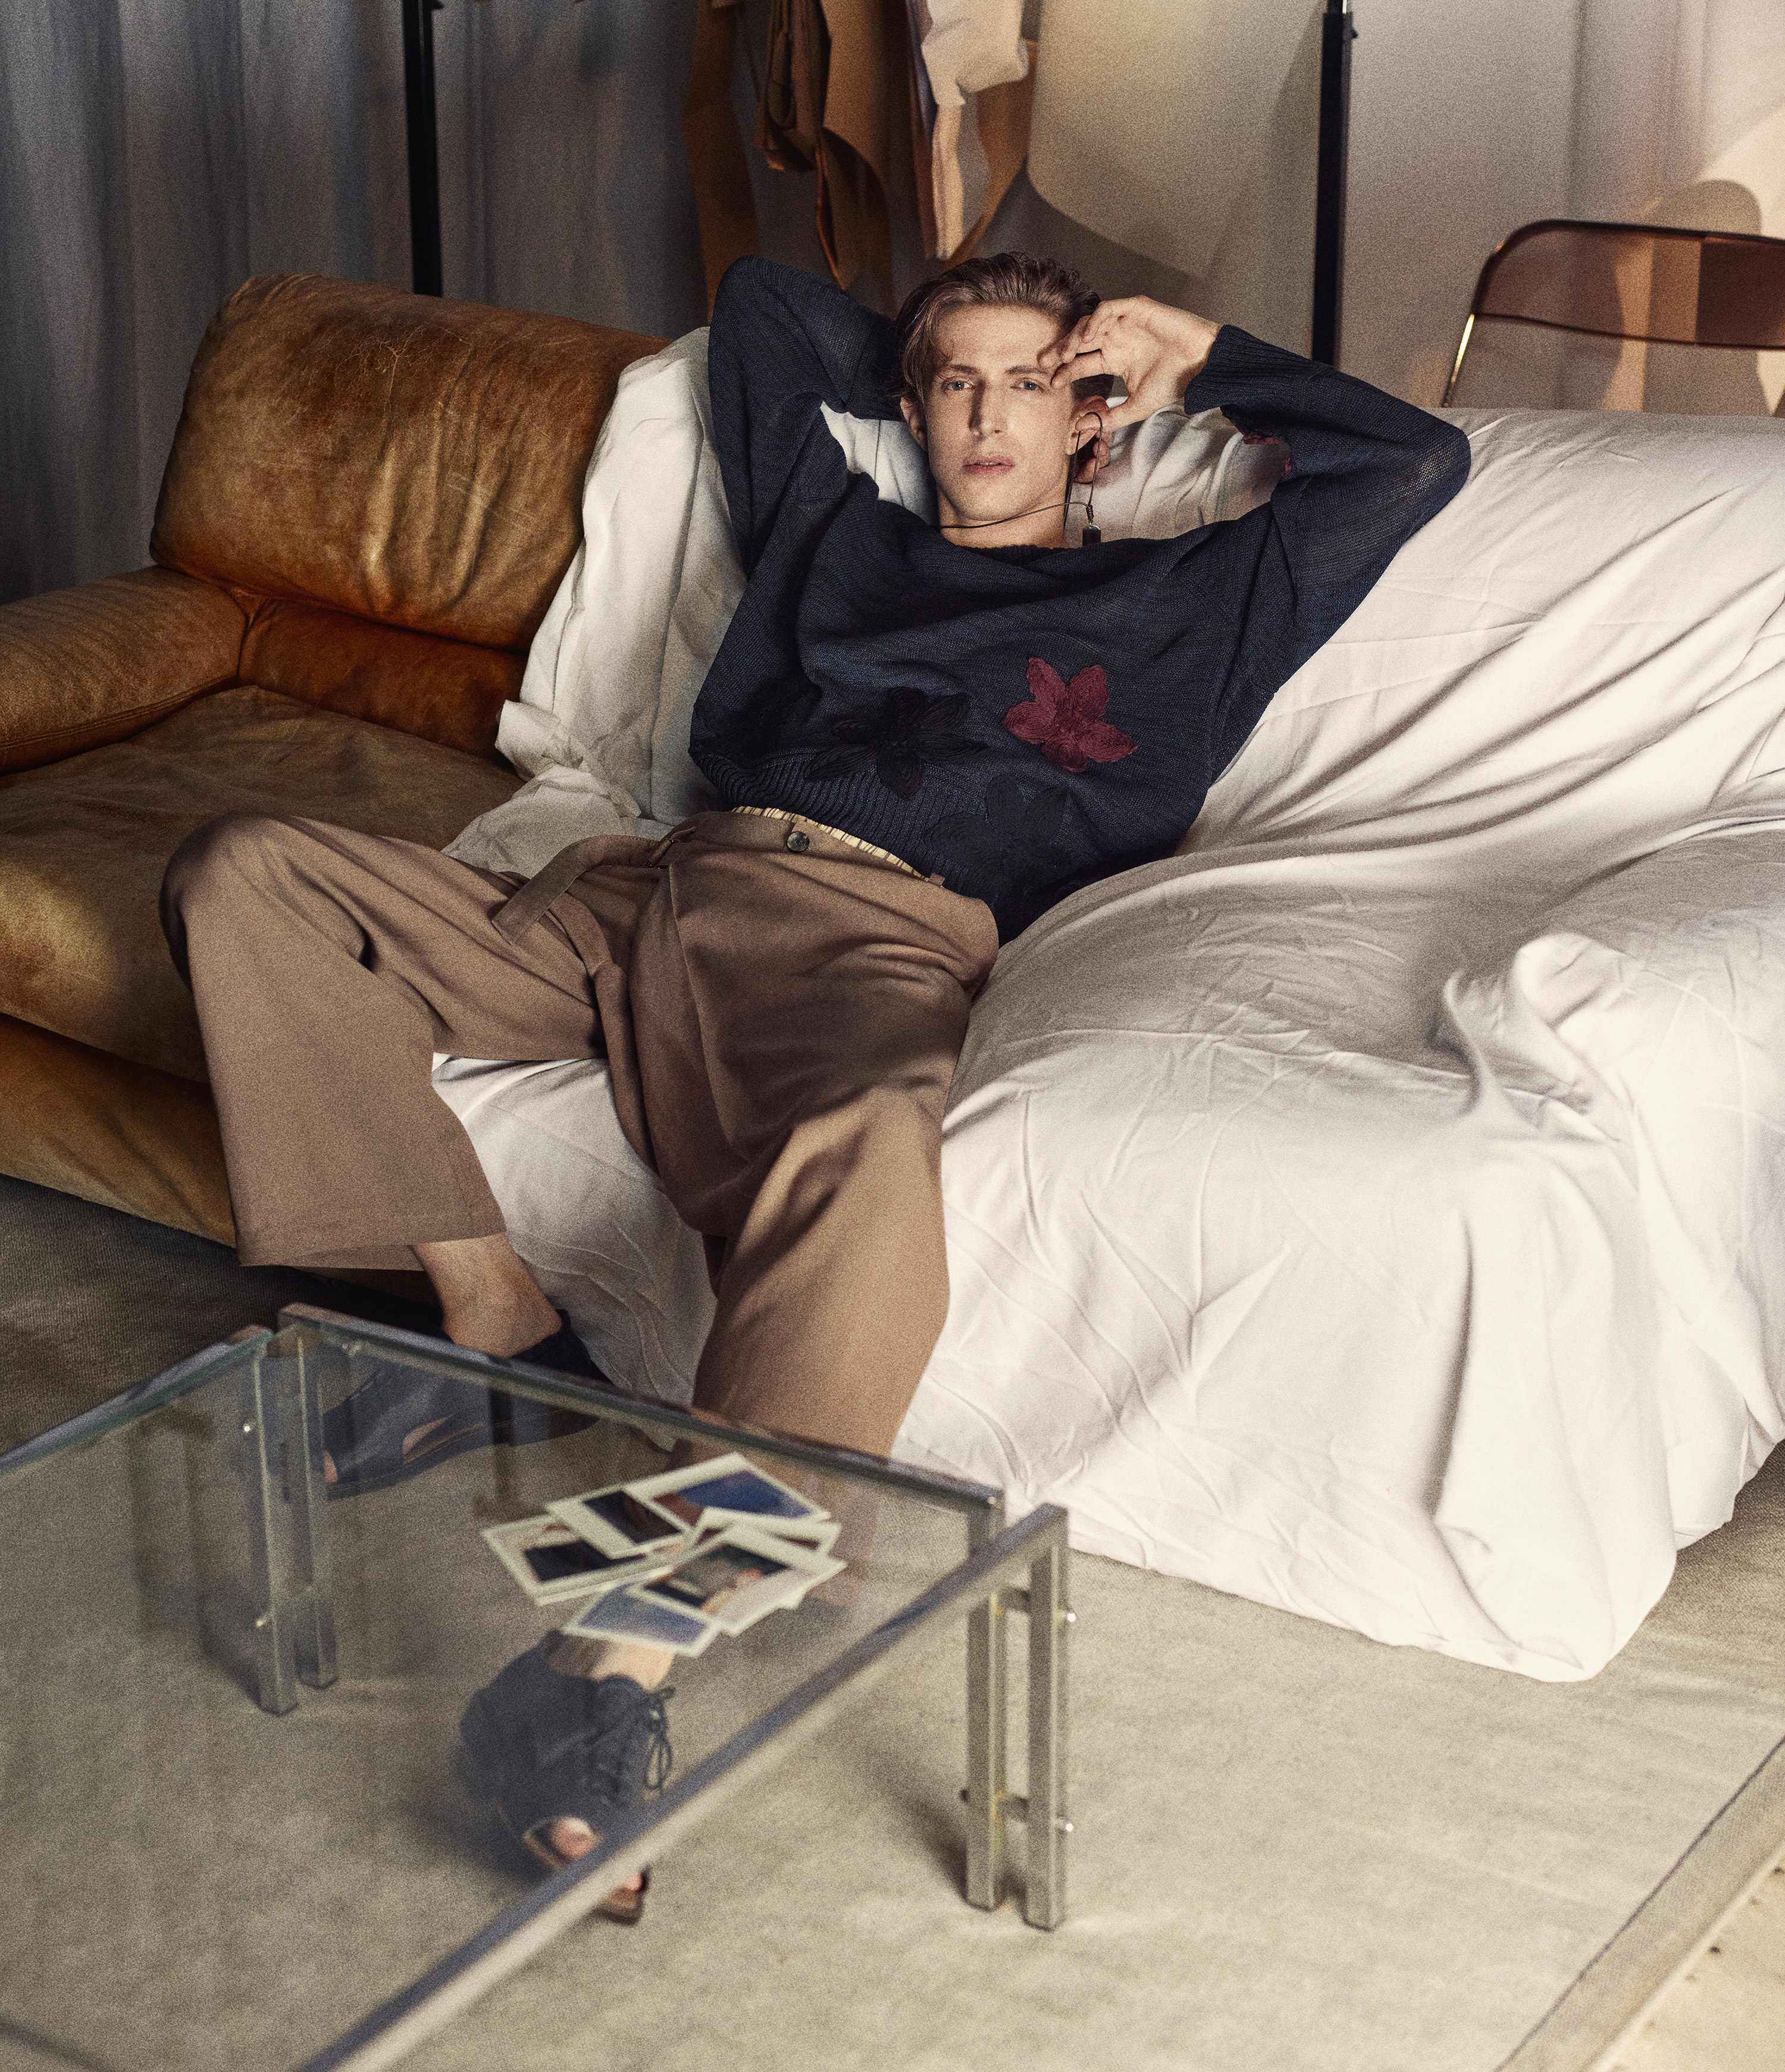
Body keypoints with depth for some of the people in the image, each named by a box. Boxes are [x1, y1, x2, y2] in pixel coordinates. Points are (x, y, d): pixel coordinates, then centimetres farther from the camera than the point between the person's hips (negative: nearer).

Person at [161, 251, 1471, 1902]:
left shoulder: (1175, 607, 23)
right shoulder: (831, 525, 33)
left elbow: (1413, 460, 19)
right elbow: (763, 296, 48)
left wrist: (1201, 363, 26)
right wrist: (919, 359, 45)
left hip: (885, 941, -5)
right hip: (650, 892, 5)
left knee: (869, 1152, -44)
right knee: (245, 878, -9)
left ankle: (630, 1650, -52)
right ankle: (493, 1317, -14)